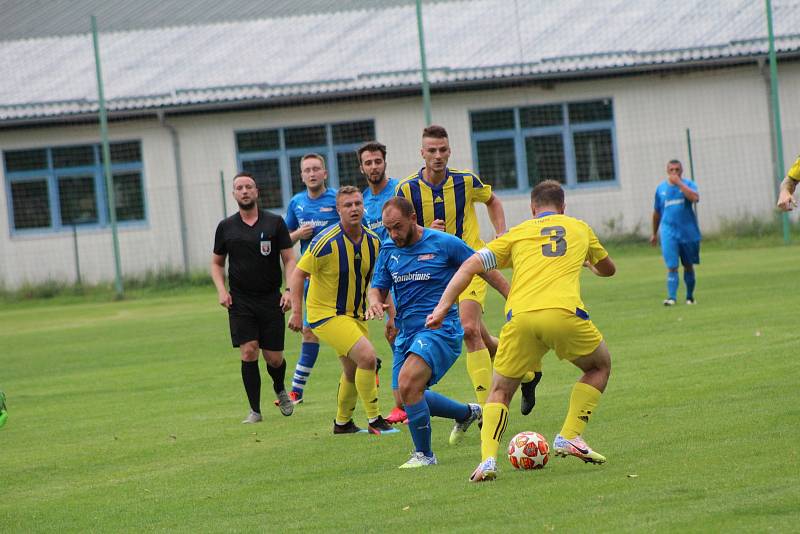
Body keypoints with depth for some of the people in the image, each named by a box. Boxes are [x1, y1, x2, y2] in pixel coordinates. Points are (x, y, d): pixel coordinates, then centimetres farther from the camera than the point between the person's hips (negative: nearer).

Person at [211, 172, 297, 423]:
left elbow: (289, 259, 2)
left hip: (271, 299, 0)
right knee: (248, 352, -12)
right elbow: (217, 263, 16)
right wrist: (221, 290, -1)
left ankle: (280, 391, 34)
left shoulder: (274, 222, 2)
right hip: (240, 300, 0)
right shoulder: (226, 227, 6)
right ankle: (255, 410, -3)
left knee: (274, 358, 1)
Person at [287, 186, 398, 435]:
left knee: (353, 371, 17)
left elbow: (376, 276, 15)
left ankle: (342, 423, 37)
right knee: (367, 356, -21)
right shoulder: (326, 242, -20)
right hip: (325, 313, -7)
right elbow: (298, 274, -14)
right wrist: (297, 312, -19)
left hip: (355, 314, 7)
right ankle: (374, 421, -11)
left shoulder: (373, 241, -1)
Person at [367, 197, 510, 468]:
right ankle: (467, 413, 35)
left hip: (440, 328, -7)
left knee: (408, 382, -27)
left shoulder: (444, 243, -8)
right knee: (407, 399, 9)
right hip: (406, 333, 7)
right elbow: (378, 288, 12)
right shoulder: (388, 250, 7)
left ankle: (424, 454, -12)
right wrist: (375, 302, -13)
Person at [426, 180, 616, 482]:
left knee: (500, 391, 17)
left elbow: (470, 266, 11)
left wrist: (442, 308, 9)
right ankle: (570, 437, 14)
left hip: (520, 318, 1)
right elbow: (608, 269, 44)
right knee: (600, 366, 28)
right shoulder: (579, 228, 27)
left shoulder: (518, 233, 23)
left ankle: (488, 459, -6)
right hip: (564, 314, 0)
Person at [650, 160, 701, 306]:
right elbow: (656, 213, 18)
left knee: (688, 266, 12)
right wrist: (654, 233, 22)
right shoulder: (661, 188, 7)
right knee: (672, 266, -12)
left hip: (688, 232, 0)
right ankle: (671, 297, -18)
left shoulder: (688, 184, 0)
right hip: (669, 232, 0)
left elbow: (695, 198, -24)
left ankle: (690, 296, 26)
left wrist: (679, 183, -21)